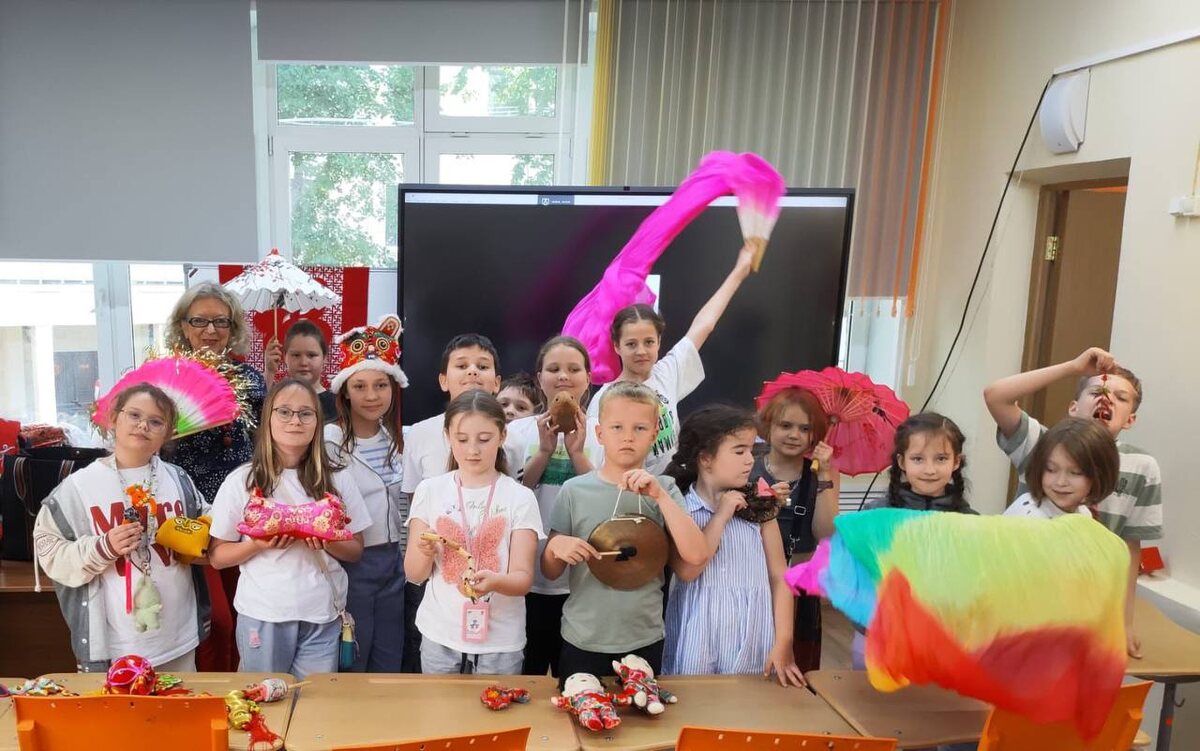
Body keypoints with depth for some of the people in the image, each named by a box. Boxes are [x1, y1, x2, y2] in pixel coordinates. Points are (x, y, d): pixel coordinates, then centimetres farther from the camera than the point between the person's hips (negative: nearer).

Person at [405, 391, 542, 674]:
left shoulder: (520, 497, -6)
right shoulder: (429, 491, -2)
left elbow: (523, 578, -10)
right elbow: (414, 574, -1)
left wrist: (495, 581, -31)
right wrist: (425, 552, -22)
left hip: (501, 642, -1)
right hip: (440, 636, 1)